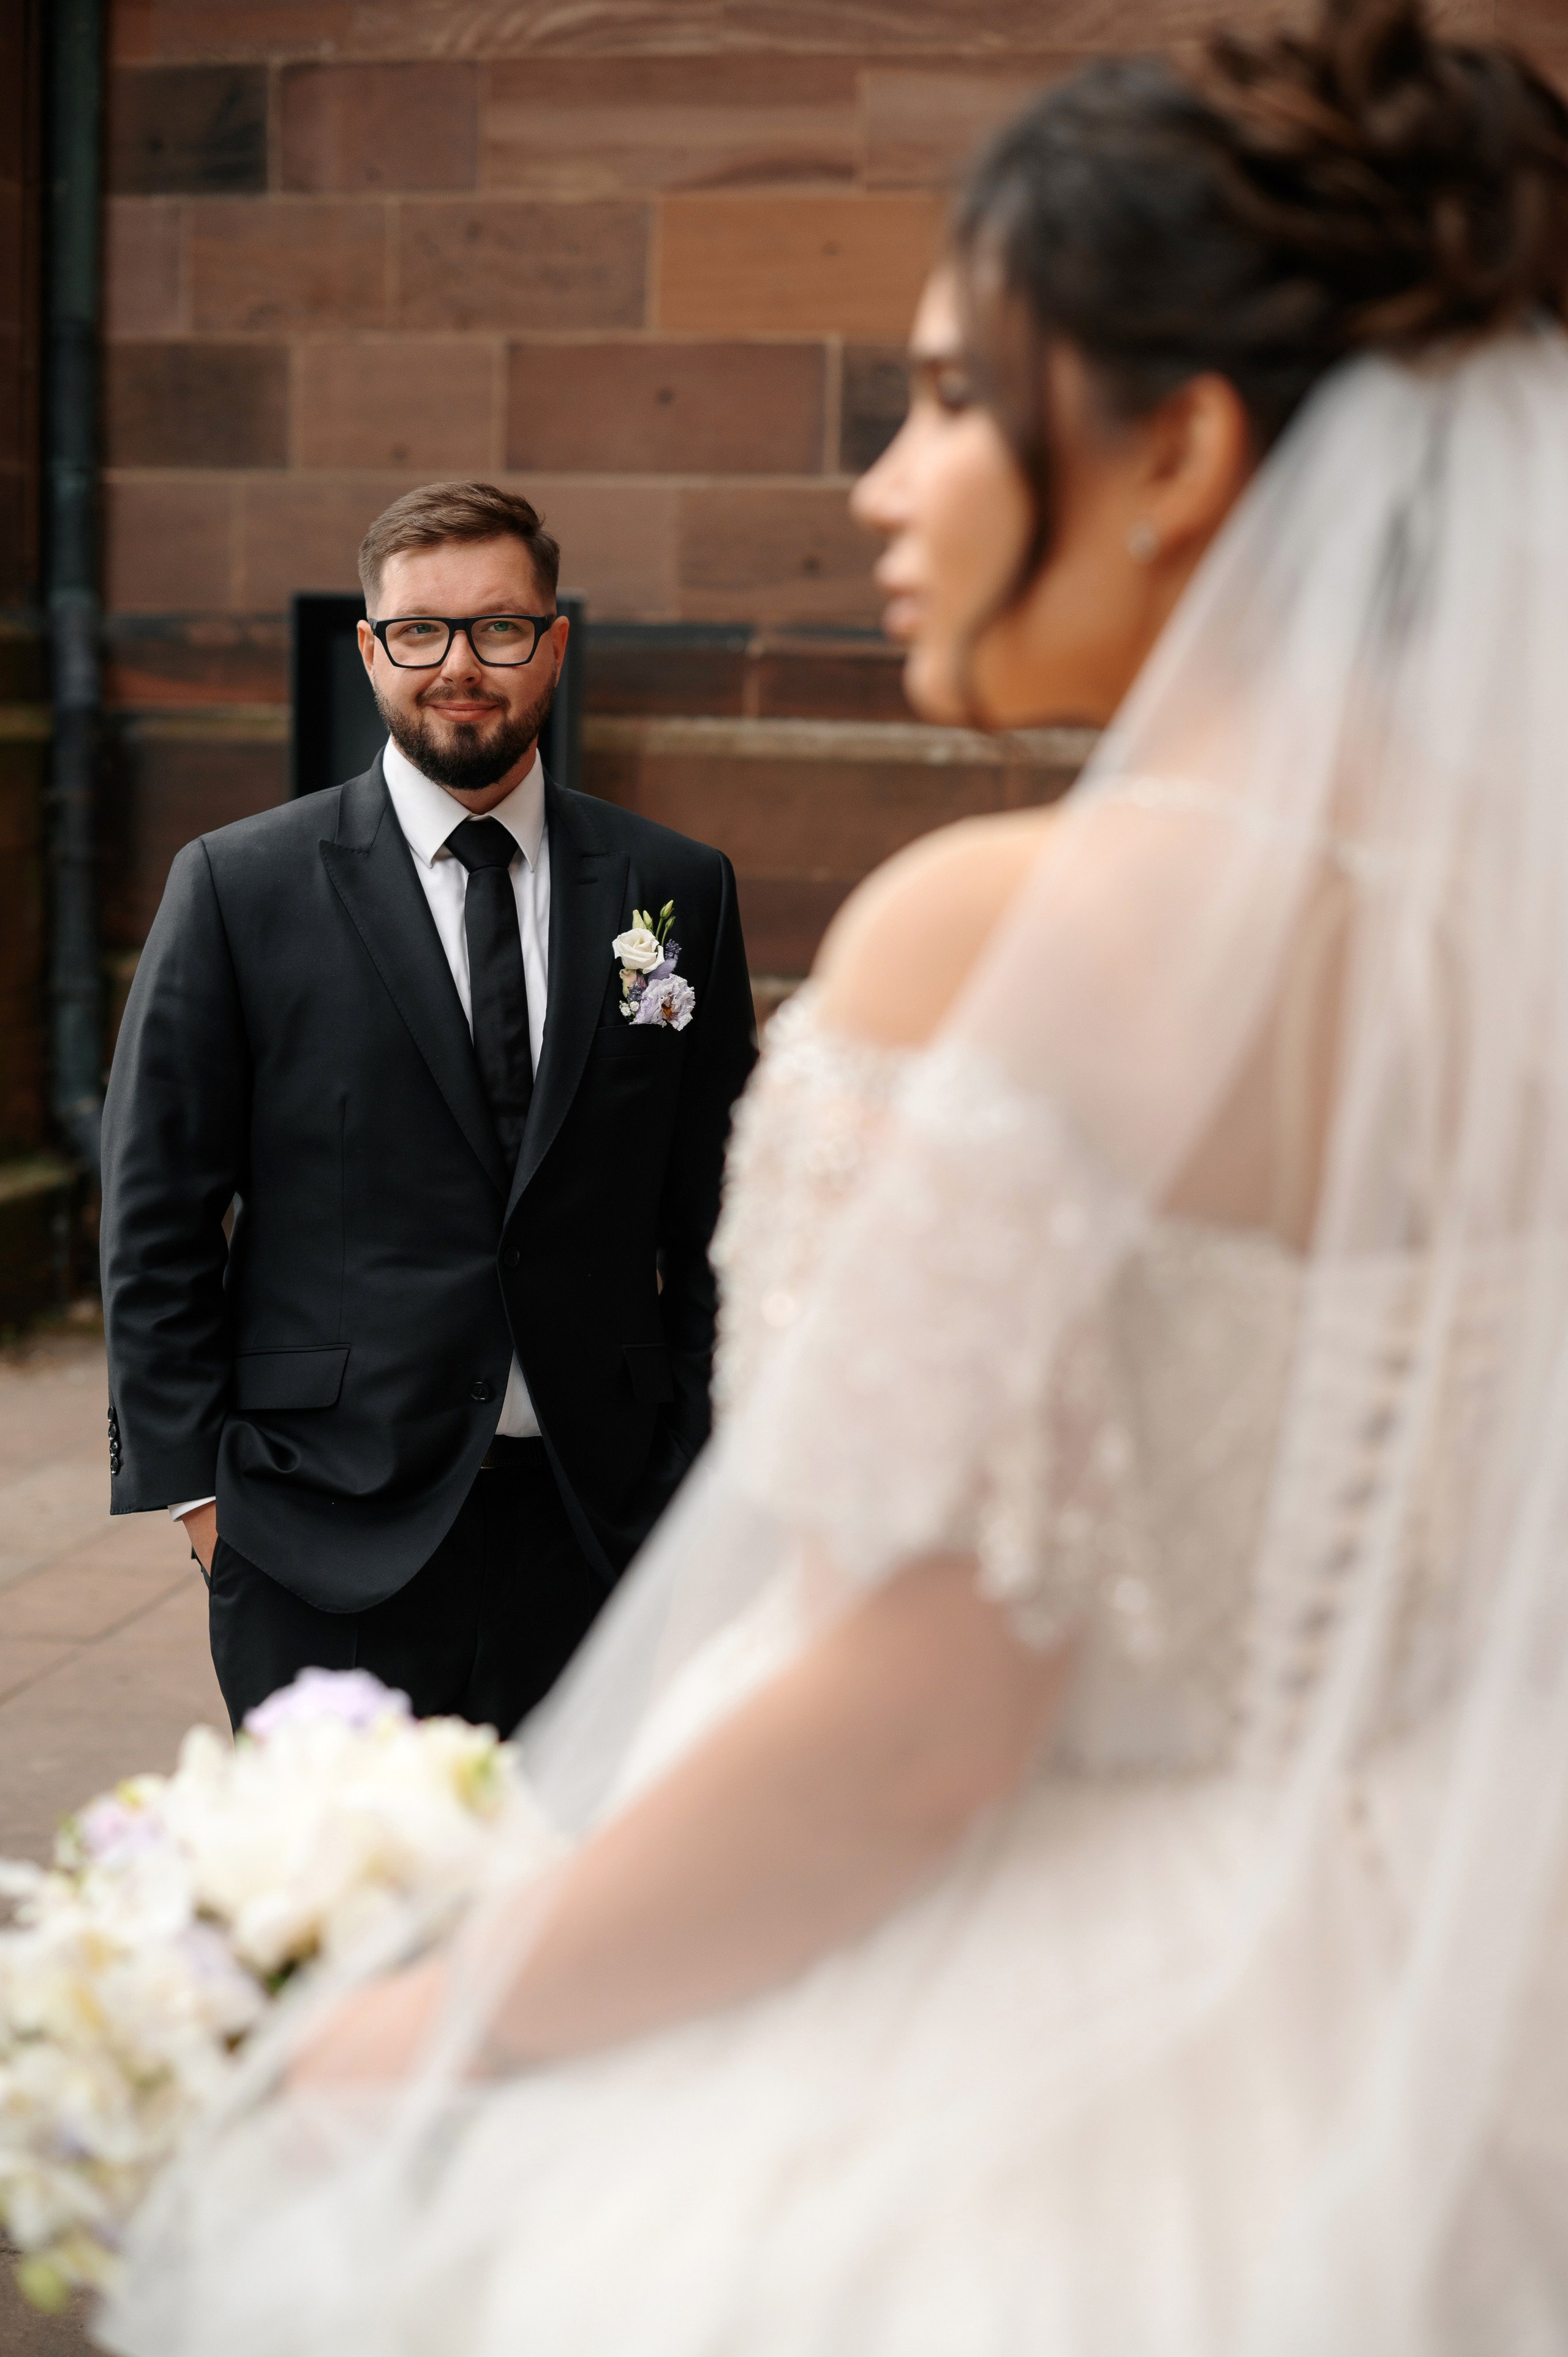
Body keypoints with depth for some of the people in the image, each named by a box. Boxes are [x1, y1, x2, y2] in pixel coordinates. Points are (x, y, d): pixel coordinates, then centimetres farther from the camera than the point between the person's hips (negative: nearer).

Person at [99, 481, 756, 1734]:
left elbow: (716, 1210, 10)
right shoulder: (238, 887, 1)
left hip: (595, 1529, 2)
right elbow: (156, 1216, 2)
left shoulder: (678, 890, 7)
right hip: (333, 1540, -2)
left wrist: (703, 1479, 6)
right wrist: (194, 1487, -2)